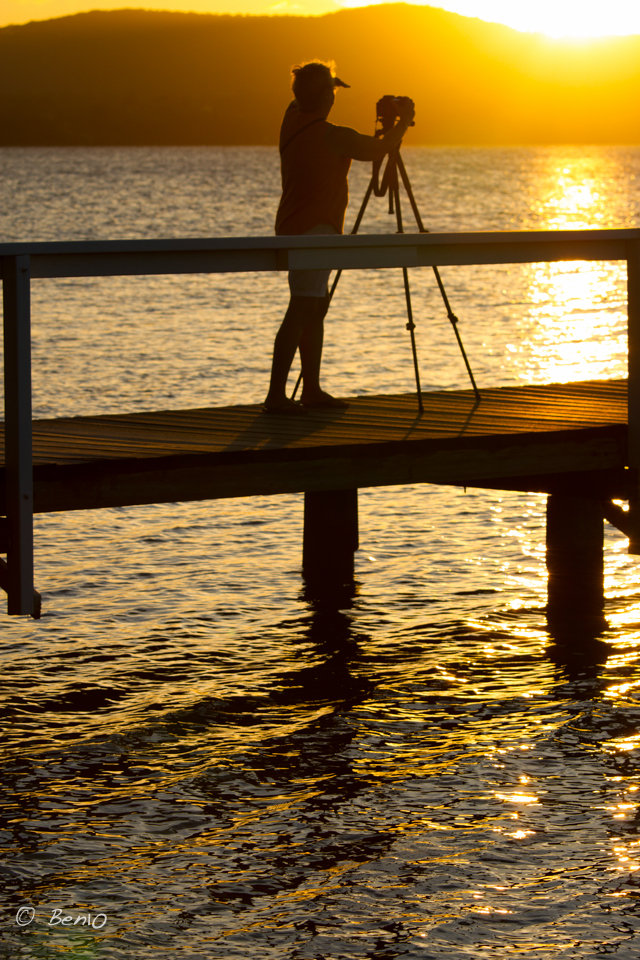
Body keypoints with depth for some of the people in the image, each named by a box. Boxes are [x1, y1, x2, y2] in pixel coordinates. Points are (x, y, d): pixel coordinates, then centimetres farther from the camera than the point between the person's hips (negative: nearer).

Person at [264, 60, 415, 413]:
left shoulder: (293, 121, 5)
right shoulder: (333, 138, -16)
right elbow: (379, 149, -4)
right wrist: (403, 120, 12)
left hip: (292, 229, 9)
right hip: (312, 231, -9)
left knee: (315, 308, 14)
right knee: (301, 312, -12)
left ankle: (312, 390, 16)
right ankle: (276, 395, -17)